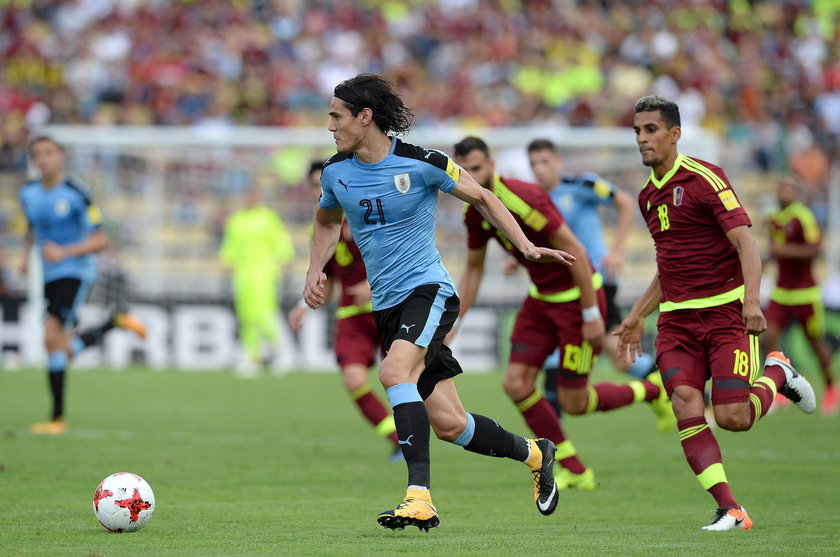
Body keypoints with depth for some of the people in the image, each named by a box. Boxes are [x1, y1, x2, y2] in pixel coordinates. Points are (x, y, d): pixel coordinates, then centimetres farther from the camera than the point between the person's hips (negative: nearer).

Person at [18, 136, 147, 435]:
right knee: (65, 351, 10)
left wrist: (64, 252, -24)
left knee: (51, 337, -22)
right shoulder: (28, 193, 5)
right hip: (50, 276, 7)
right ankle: (115, 322, 36)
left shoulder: (75, 194, -14)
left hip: (75, 272, -7)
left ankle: (58, 418, -15)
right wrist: (26, 255, 8)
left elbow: (101, 240, -12)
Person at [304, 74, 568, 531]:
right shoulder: (336, 172, 4)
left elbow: (482, 198, 3)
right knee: (448, 425, 2)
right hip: (386, 304, 5)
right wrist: (315, 271, 8)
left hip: (428, 289, -5)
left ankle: (420, 496, -36)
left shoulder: (421, 164, -11)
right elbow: (327, 222, 25)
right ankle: (534, 454, 28)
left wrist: (526, 247, -6)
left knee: (395, 371, -33)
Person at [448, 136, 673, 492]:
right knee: (516, 384, -4)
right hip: (541, 299, 8)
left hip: (577, 297, -8)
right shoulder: (475, 213, -2)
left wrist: (591, 314, -23)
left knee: (573, 403, -3)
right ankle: (575, 471, 9)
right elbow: (474, 270, 14)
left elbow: (574, 251, -24)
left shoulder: (522, 199, -27)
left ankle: (651, 392, 23)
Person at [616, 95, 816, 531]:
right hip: (677, 317, 6)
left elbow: (745, 243, -17)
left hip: (726, 311, -6)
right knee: (685, 405, -16)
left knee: (732, 417, -12)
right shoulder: (649, 195, 14)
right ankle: (729, 510, -13)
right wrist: (637, 316, 25)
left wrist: (751, 300, -30)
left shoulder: (703, 179, -10)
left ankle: (777, 375, 21)